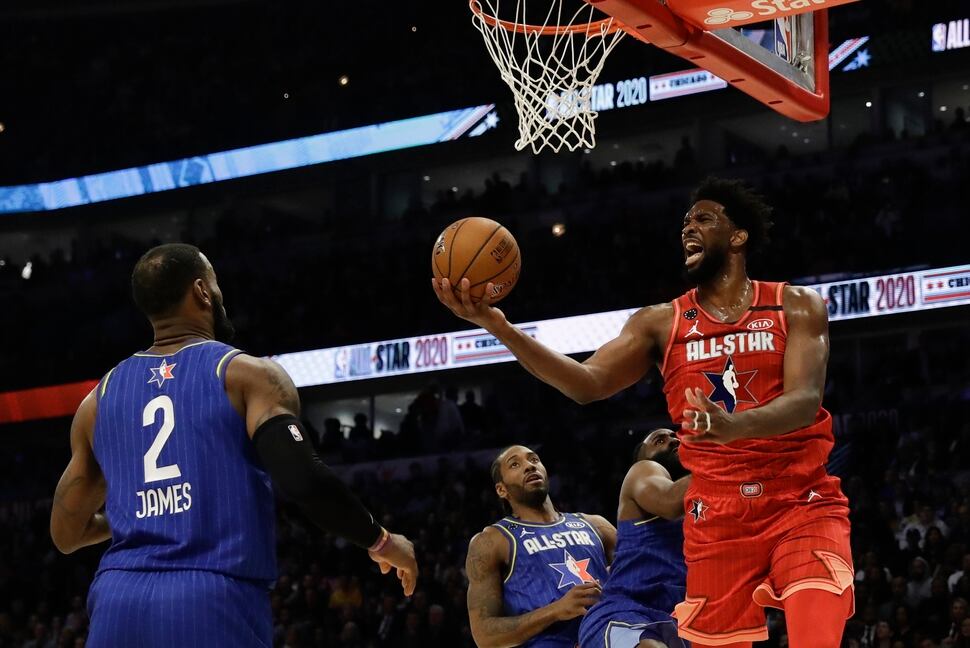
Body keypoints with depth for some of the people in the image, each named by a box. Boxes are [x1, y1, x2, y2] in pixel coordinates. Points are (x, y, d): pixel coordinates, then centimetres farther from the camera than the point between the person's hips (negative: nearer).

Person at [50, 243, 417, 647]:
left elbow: (66, 533, 22)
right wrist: (381, 541, 3)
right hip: (216, 602, -5)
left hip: (119, 602, 5)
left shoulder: (101, 397, 17)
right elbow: (302, 479, -13)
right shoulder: (247, 374, 2)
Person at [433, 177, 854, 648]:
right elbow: (588, 383, -8)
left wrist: (735, 424, -38)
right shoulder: (660, 324, 7)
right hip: (718, 516, 3)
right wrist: (498, 327, -23)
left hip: (802, 506, -3)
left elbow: (804, 401, -15)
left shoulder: (797, 307, 0)